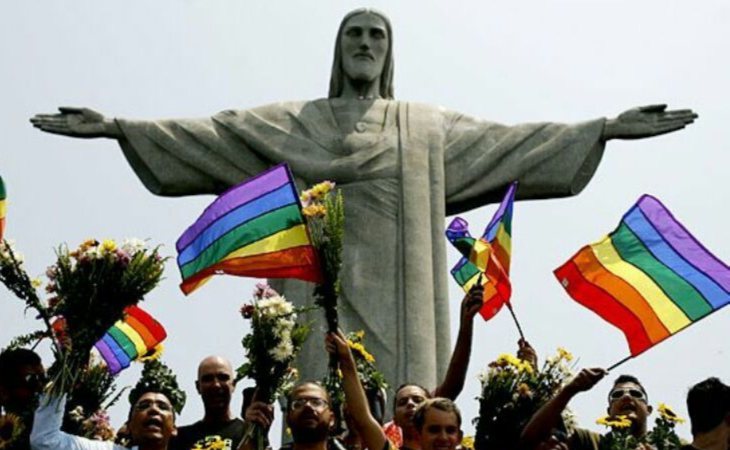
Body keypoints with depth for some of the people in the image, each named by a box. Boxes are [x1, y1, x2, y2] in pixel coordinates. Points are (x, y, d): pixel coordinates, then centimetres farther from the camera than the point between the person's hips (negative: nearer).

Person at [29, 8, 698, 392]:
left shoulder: (428, 127, 16)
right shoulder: (295, 122, 13)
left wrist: (607, 128, 2)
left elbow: (508, 141, 10)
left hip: (394, 295, 1)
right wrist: (116, 126, -4)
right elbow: (208, 133, 6)